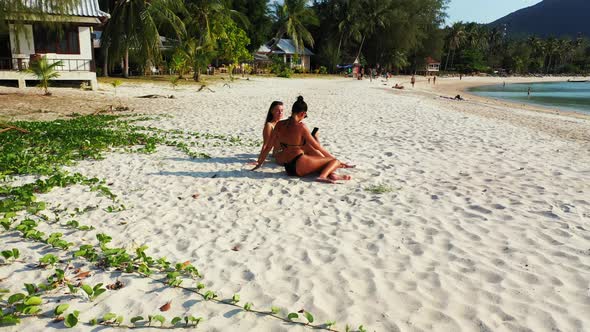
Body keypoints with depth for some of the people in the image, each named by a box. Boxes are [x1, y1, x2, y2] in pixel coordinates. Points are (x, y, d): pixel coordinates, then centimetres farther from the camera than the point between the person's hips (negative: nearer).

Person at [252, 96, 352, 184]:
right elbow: (317, 147, -2)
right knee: (335, 162, -1)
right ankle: (323, 176, -28)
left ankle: (329, 174, -9)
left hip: (288, 168, 7)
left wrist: (259, 163, 25)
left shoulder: (279, 125, 5)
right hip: (299, 165, -7)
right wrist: (333, 158, 11)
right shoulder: (301, 127, -10)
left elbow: (267, 147, 12)